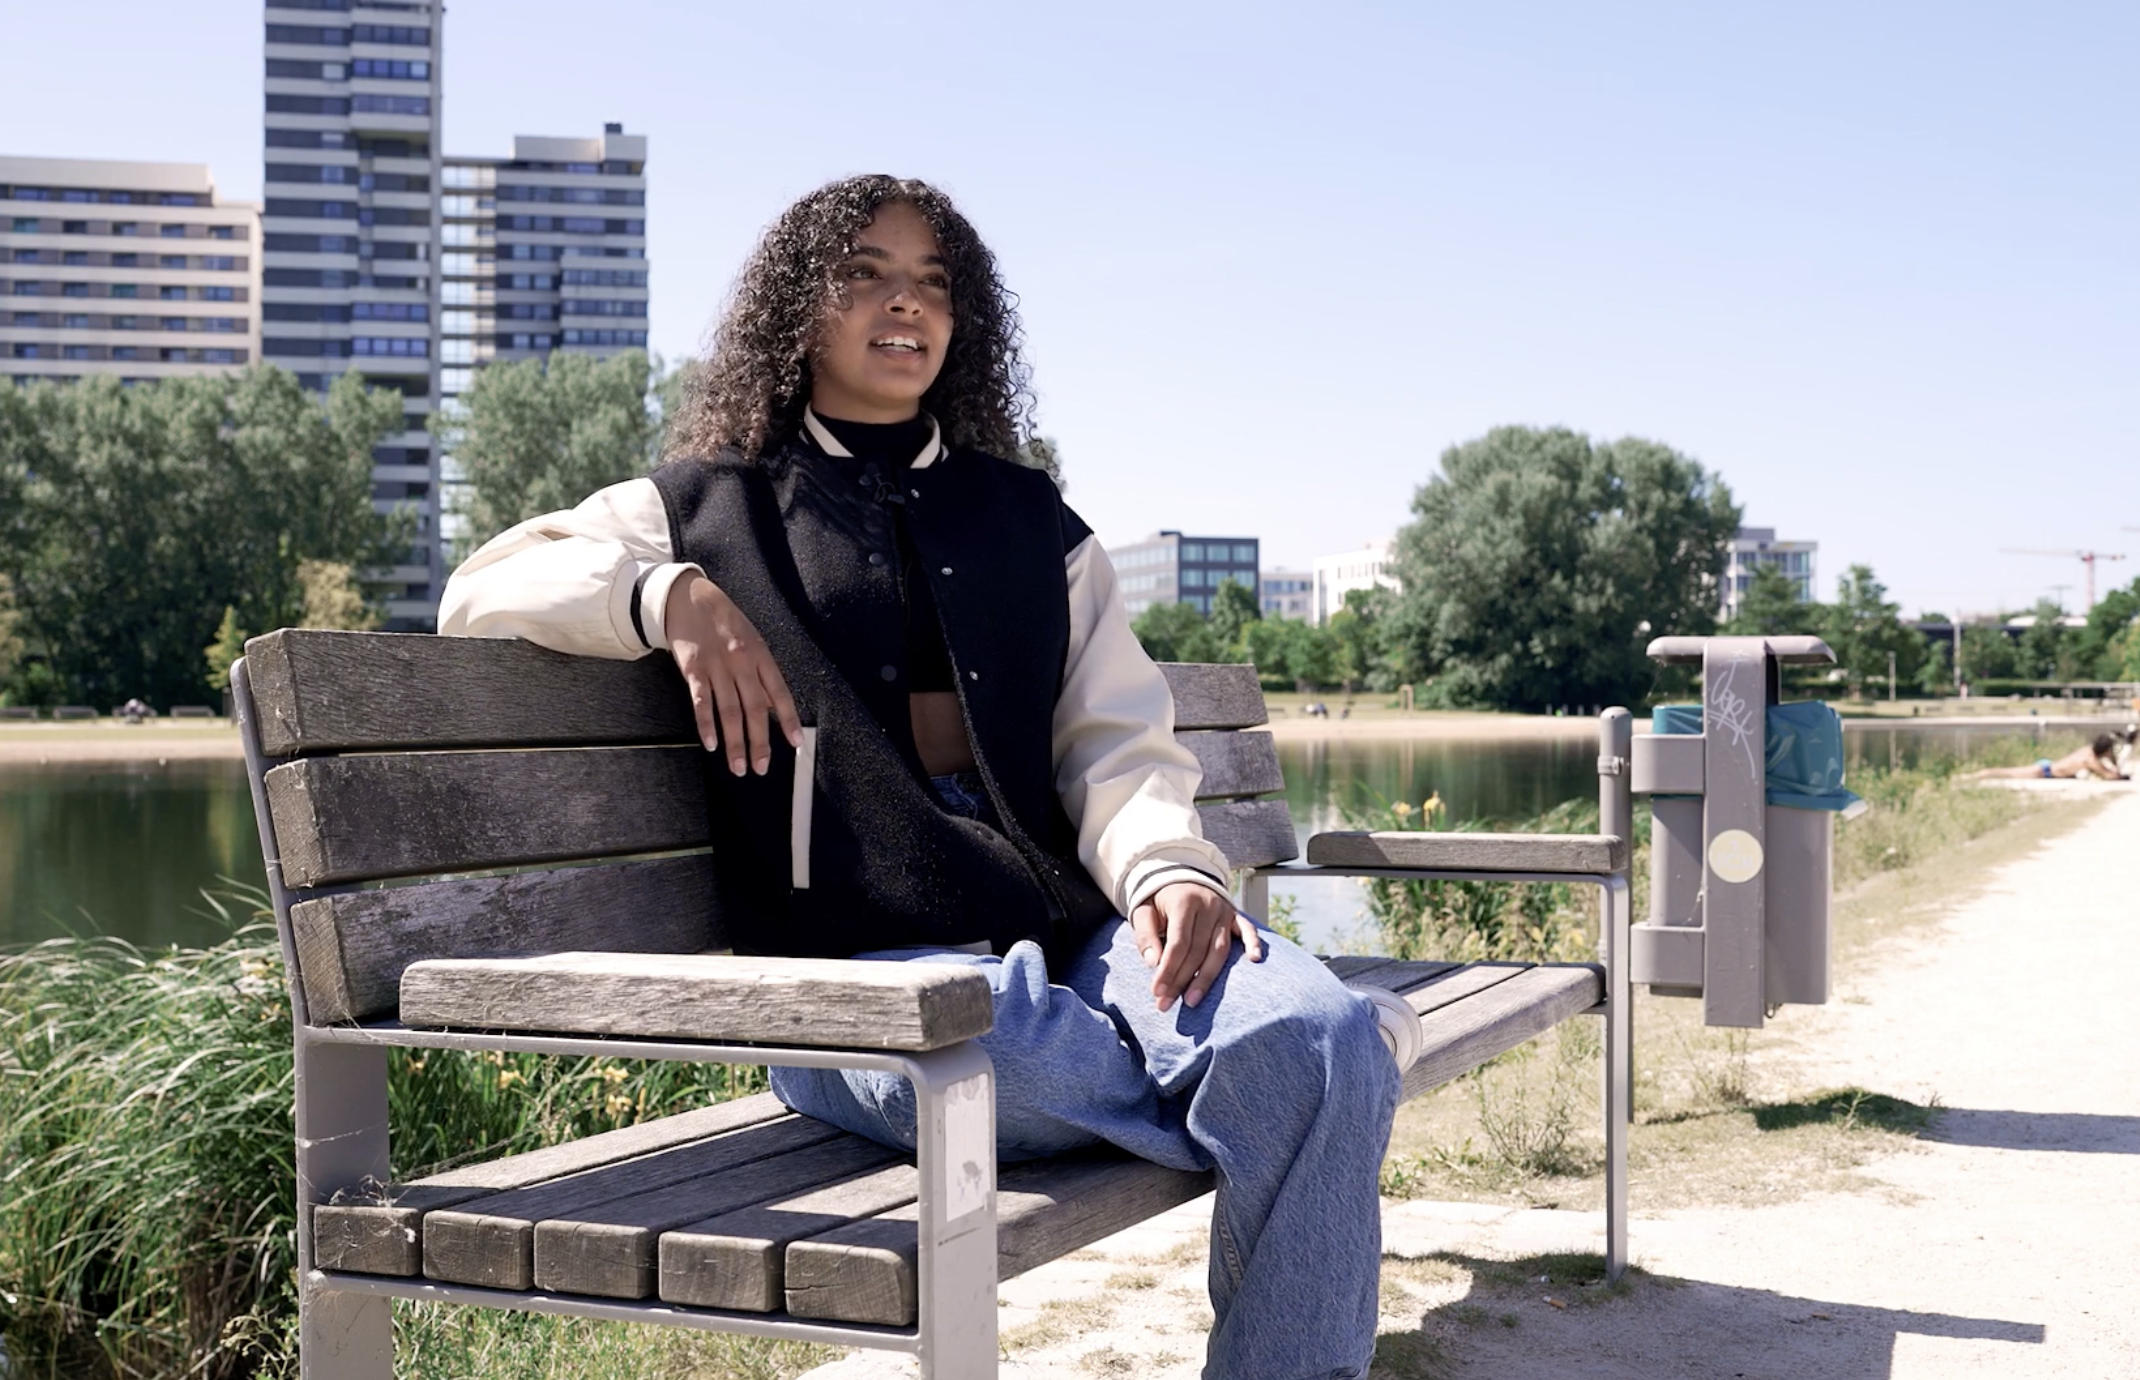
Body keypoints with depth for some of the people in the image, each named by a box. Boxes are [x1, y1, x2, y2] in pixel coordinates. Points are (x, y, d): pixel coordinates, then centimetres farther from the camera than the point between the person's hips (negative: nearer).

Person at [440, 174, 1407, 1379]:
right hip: (862, 964, -2)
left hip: (1071, 923, 3)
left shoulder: (1028, 517, 23)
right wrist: (665, 594, -12)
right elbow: (484, 589, 8)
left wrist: (1167, 867, -11)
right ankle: (1309, 1141, -13)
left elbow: (1118, 744, 12)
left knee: (1323, 1036, -29)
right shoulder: (711, 508, 18)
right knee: (1006, 1053, -40)